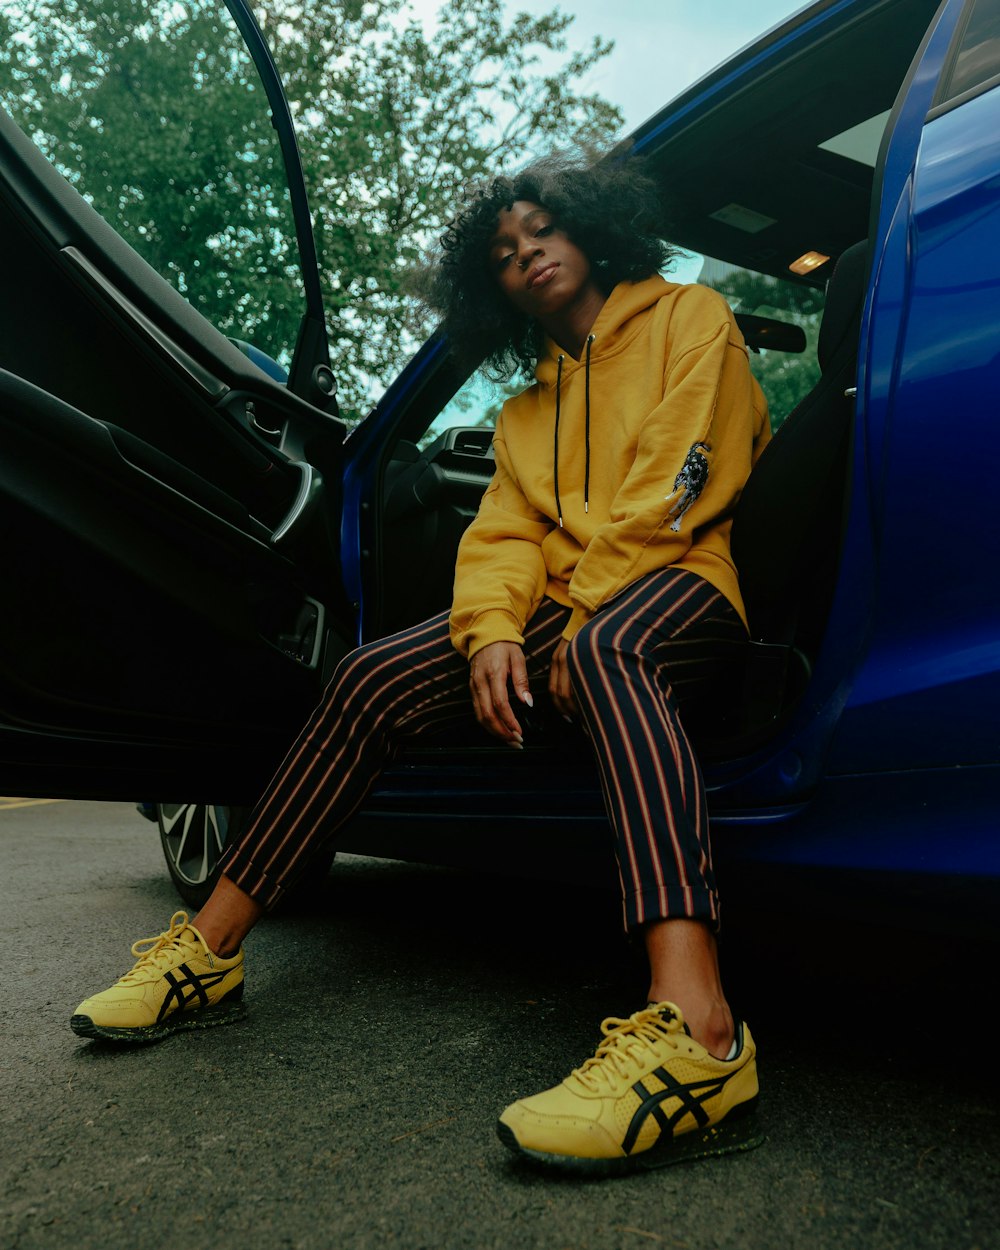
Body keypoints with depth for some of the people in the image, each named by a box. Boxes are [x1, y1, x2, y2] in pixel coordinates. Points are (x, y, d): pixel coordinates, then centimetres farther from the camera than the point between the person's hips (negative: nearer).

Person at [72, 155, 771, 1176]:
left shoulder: (688, 318, 12)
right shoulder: (527, 410, 28)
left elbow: (682, 481, -4)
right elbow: (503, 536, 12)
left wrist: (580, 619, -13)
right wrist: (492, 630, -11)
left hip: (672, 589, -5)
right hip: (562, 614, 6)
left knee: (609, 649, -41)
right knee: (373, 680, -15)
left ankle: (693, 1029, -60)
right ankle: (207, 953, -13)